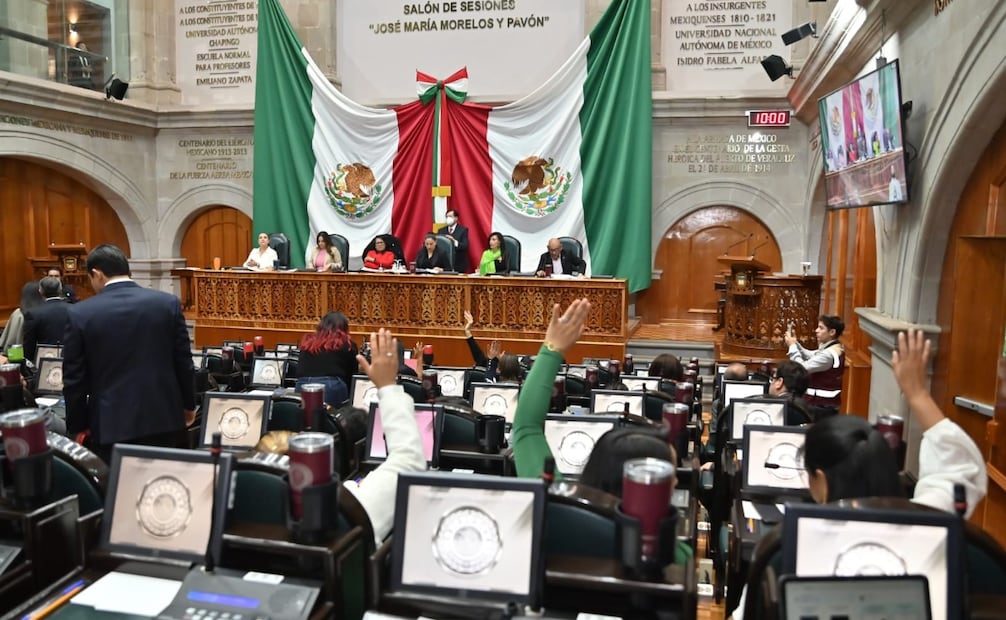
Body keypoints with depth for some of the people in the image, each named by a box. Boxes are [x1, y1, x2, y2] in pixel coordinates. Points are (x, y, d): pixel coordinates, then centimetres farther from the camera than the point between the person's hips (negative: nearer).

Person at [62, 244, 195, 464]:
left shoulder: (79, 314, -6)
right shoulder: (168, 303, -4)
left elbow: (74, 379, -2)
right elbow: (184, 363, 1)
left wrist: (77, 426, 10)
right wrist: (189, 405, 14)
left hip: (110, 425, -1)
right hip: (164, 420, 2)